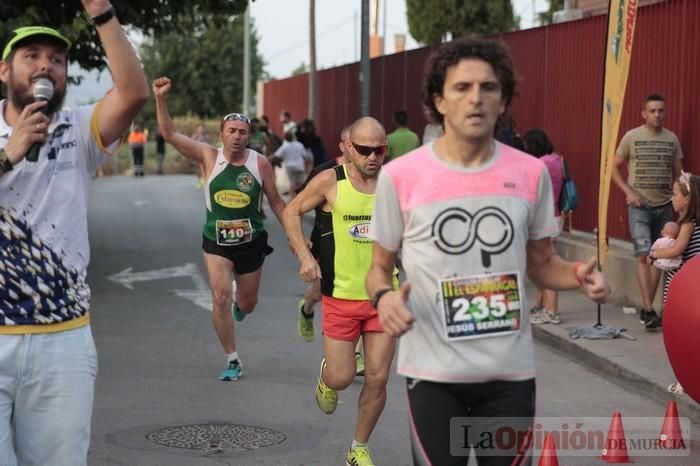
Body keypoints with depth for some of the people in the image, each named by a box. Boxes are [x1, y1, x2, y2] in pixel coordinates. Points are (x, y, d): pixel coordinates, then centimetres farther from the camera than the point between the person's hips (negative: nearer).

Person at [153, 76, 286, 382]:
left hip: (252, 242, 1)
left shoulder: (260, 163, -6)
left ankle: (237, 304, 55)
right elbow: (170, 134, -13)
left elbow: (276, 202, 3)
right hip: (216, 242, -1)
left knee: (247, 304, 14)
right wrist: (161, 100, -26)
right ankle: (232, 360, 0)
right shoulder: (209, 157, -7)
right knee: (220, 298, -15)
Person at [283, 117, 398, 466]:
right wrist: (304, 256, -8)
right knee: (341, 378, 1)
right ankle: (326, 376, 40)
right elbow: (292, 211, 5)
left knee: (377, 380, 2)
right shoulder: (330, 181, -7)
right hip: (341, 296, -2)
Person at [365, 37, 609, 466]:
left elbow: (541, 262, 12)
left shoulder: (531, 173, 1)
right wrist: (383, 296, -18)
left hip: (511, 370, 2)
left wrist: (579, 275, -10)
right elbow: (380, 266, 5)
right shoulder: (400, 176, -7)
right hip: (434, 370, -2)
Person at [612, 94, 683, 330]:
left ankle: (646, 308, 15)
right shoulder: (632, 137, -2)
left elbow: (677, 173, 14)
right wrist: (629, 192, -8)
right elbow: (615, 168, 4)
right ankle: (649, 310, -14)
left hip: (664, 206, 4)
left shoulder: (672, 139, 7)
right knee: (643, 256, -12)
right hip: (640, 206, -4)